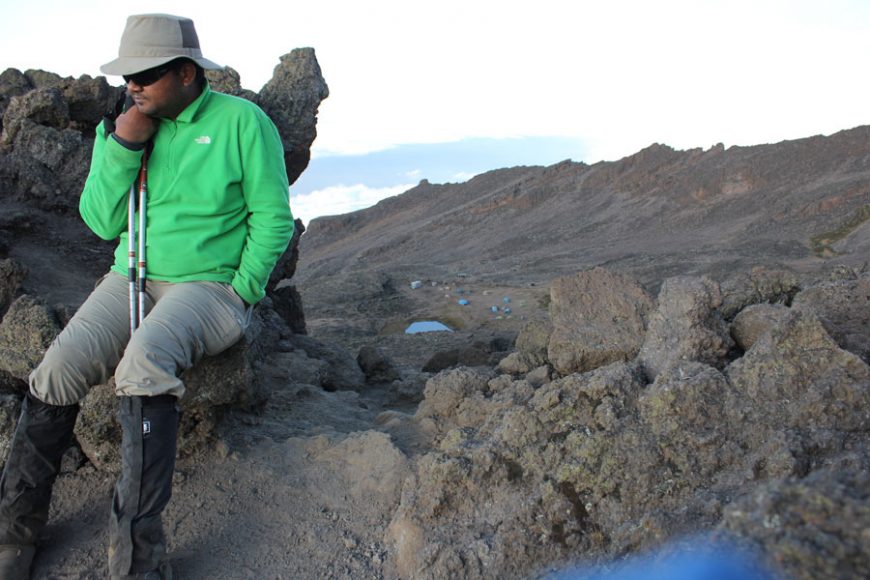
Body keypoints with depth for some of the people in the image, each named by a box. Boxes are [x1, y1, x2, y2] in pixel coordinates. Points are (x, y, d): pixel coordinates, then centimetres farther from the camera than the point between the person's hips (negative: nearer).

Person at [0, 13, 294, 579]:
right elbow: (102, 221, 4)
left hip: (211, 284, -4)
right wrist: (123, 146, -9)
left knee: (145, 358, -34)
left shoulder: (243, 121, -4)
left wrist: (240, 292, -11)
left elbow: (273, 219, -3)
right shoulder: (127, 126, 9)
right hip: (132, 278, 5)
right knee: (59, 369, -19)